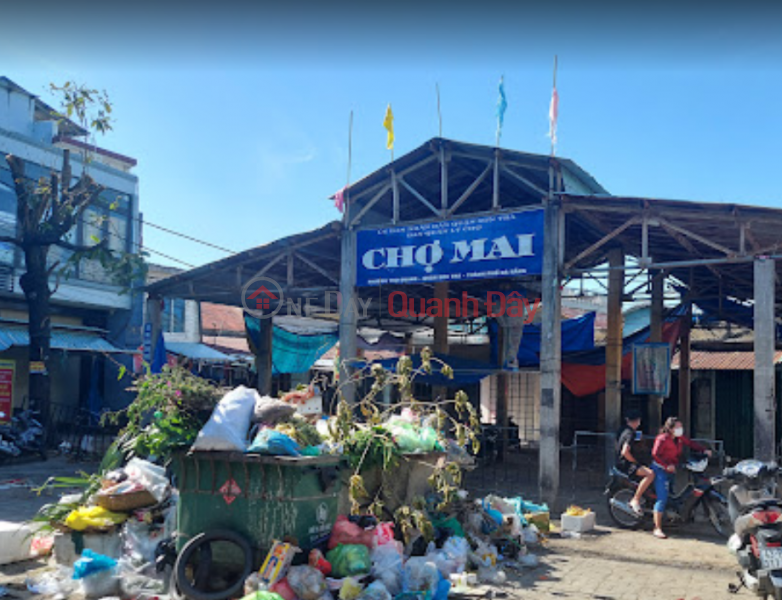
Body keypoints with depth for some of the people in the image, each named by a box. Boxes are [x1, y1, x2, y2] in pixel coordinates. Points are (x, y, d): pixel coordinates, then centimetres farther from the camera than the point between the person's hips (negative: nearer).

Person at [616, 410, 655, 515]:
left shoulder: (623, 430, 14)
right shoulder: (630, 433, -16)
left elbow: (617, 447, 27)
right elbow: (625, 452, -27)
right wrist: (635, 462, -12)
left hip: (622, 462, 11)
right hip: (625, 464, -11)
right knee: (650, 474, -29)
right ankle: (635, 500, -25)